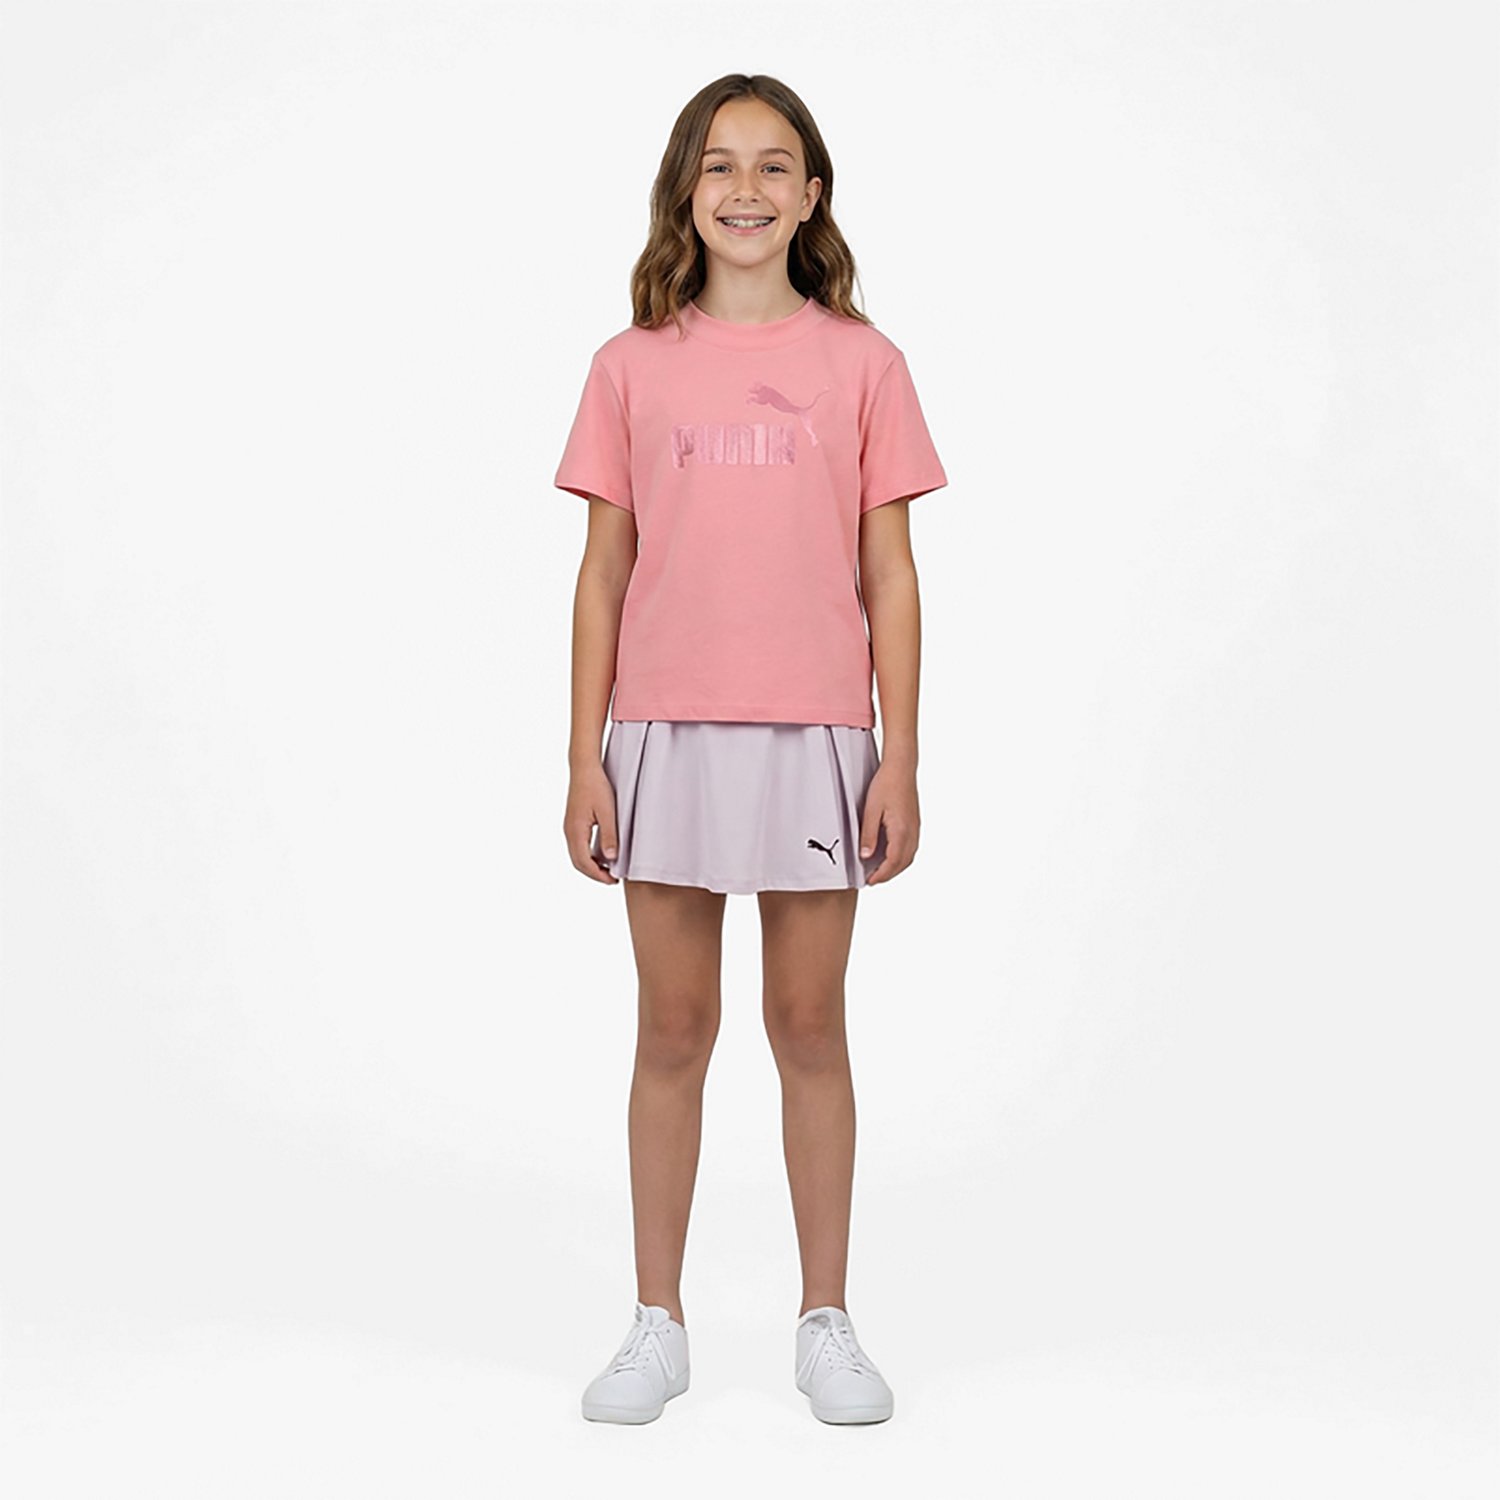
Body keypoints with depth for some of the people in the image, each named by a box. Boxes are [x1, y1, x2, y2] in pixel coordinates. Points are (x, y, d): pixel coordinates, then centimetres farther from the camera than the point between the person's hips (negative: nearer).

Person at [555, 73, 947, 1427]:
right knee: (673, 1031, 7)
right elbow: (604, 573, 6)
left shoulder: (860, 361, 4)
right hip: (665, 736, 1)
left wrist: (900, 758, -2)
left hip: (815, 735, 0)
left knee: (811, 1027, 7)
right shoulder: (634, 365, 6)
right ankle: (658, 1326, 19)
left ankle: (826, 1323, 20)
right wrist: (584, 758, 1)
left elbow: (889, 575, 3)